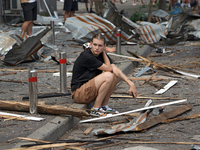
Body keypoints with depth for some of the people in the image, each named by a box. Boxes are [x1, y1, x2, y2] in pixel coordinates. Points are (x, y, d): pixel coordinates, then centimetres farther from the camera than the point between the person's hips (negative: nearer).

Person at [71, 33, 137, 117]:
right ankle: (95, 109, -16)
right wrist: (104, 53, -7)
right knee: (108, 76, -25)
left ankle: (104, 106, 1)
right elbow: (109, 68, -16)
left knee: (115, 75, -3)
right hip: (78, 93, -8)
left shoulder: (101, 55, 3)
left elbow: (116, 70, -8)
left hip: (90, 90, 8)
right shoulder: (86, 56, -21)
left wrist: (130, 83, -18)